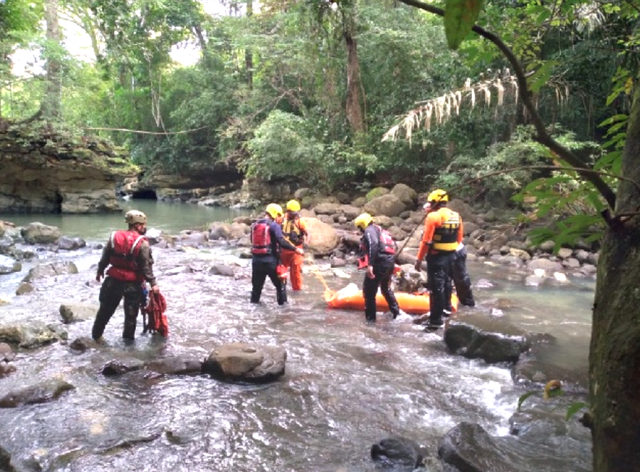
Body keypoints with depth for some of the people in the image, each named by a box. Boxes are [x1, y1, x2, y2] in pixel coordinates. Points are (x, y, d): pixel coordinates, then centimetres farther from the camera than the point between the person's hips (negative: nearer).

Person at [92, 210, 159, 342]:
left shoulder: (114, 237, 0)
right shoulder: (142, 243, -15)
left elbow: (105, 257, 9)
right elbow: (147, 266, -16)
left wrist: (100, 271, 24)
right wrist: (153, 283, -11)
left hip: (113, 280, 4)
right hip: (133, 284, -4)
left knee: (105, 309, 19)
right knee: (131, 313, 12)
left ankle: (96, 335, 32)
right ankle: (128, 338, 22)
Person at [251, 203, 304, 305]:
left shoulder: (254, 225, 8)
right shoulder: (274, 225, -11)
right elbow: (281, 242, -20)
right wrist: (296, 249, -14)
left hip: (256, 259, 6)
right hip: (270, 260, -6)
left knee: (257, 284, 19)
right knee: (280, 284, 11)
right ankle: (283, 303, 15)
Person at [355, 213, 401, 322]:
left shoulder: (369, 230, -1)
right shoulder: (380, 230, 26)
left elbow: (374, 244, -21)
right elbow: (393, 244, 24)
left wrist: (370, 264, -27)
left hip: (381, 262, -9)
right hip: (390, 261, 9)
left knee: (369, 290, 0)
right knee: (386, 288, 29)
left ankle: (370, 318, 3)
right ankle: (396, 312, 36)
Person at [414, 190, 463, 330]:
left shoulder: (433, 216, -15)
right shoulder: (456, 216, 7)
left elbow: (426, 241, -17)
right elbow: (459, 239, 13)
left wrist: (419, 259, -11)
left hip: (436, 257, -8)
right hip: (451, 256, 8)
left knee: (436, 287, -5)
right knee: (446, 282, 24)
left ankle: (436, 320, -4)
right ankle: (446, 308, 42)